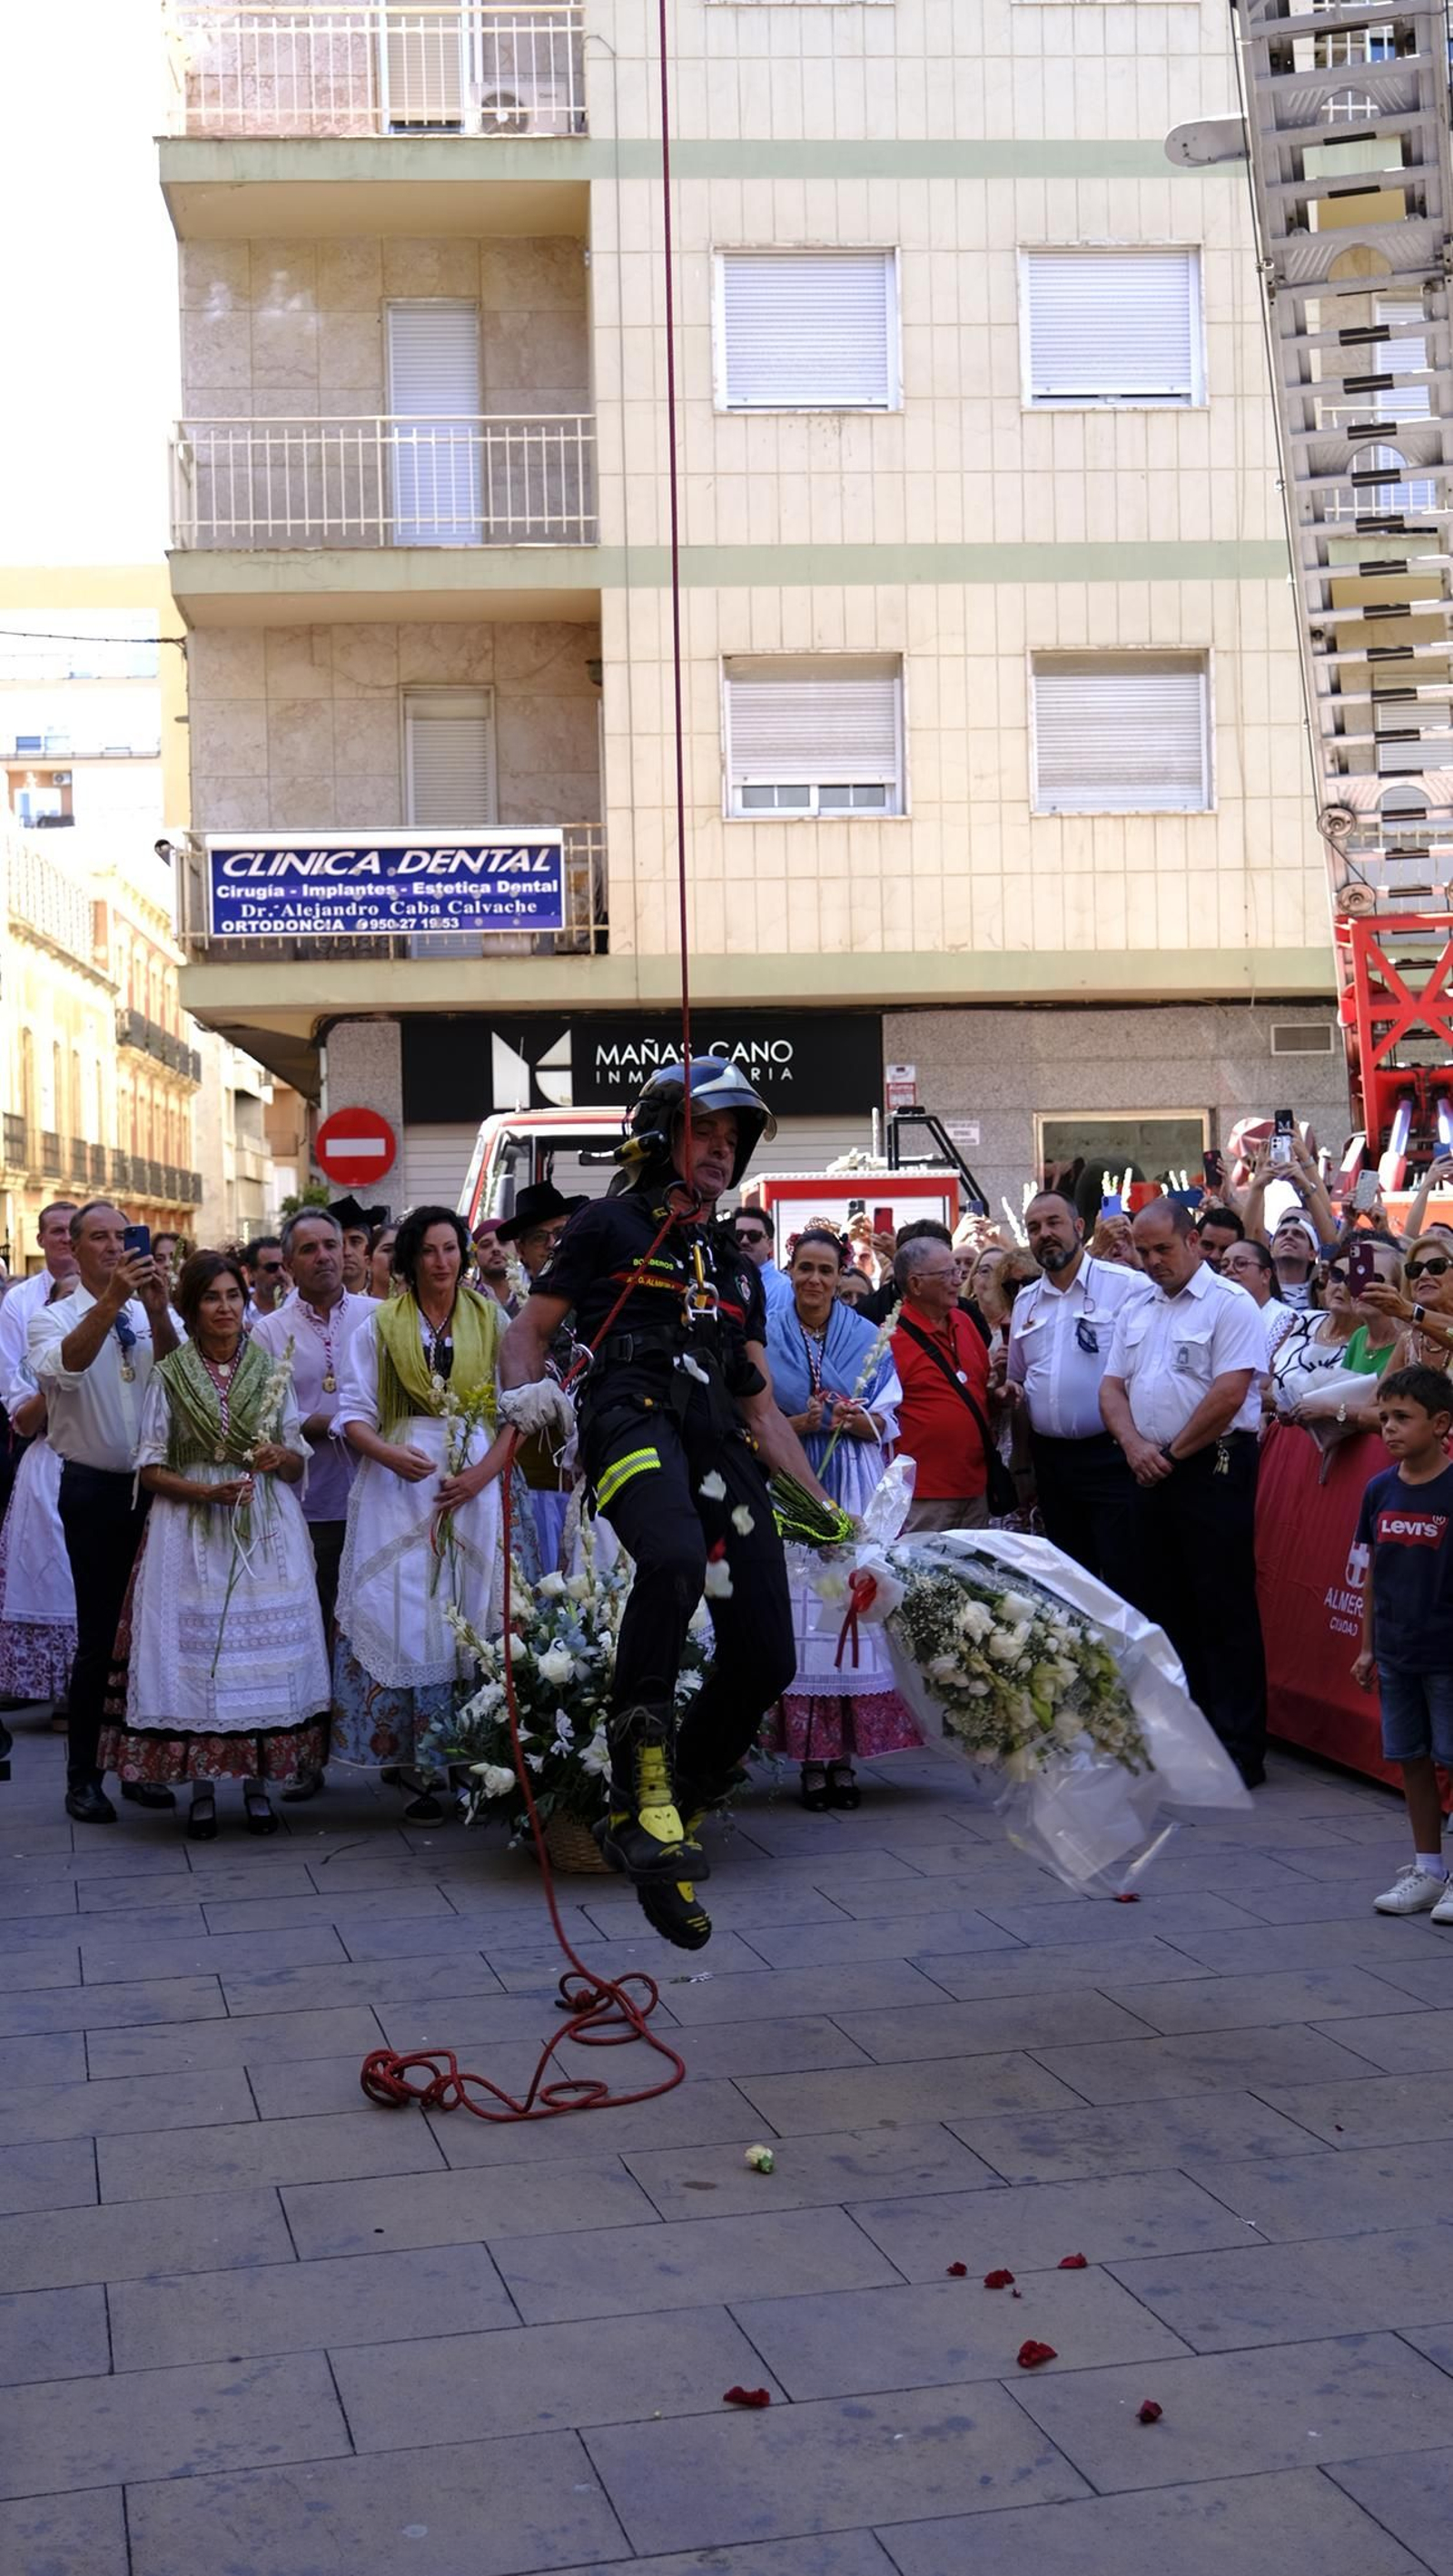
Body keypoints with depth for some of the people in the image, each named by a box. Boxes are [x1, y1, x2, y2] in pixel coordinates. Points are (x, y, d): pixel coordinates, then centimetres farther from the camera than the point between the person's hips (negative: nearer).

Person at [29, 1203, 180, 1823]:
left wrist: (158, 1309, -28)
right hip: (95, 1488, -3)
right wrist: (111, 1300, -35)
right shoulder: (54, 1318, -2)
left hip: (155, 1486, 3)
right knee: (98, 1636, -1)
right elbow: (63, 1368, -24)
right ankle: (83, 1776, 10)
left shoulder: (154, 1316, 5)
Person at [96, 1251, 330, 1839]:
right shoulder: (169, 1375, 2)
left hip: (267, 1531, 1)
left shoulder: (273, 1370, 7)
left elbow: (297, 1462, 11)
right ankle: (201, 1788, 8)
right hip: (192, 1532, -1)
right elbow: (151, 1469, 0)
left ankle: (258, 1784, 9)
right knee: (196, 1652, -2)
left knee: (264, 1650, -1)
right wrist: (208, 1492, -14)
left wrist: (278, 1456, -11)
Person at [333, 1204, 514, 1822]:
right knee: (400, 1613, -7)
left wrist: (483, 1473, -10)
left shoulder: (491, 1321, 9)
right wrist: (389, 1454, -16)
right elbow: (354, 1413, 4)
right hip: (398, 1487, 0)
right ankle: (407, 1757, -2)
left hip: (473, 1486, 1)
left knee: (462, 1616, -2)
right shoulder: (380, 1325, 8)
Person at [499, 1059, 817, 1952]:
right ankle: (641, 1768, -26)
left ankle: (662, 1826, 11)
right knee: (674, 1559, -39)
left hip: (720, 1442, 6)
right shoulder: (612, 1225, 15)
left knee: (766, 1659, -5)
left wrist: (822, 1509, 18)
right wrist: (526, 1388, -13)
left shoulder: (736, 1263, 30)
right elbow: (530, 1328, 10)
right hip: (635, 1417, -6)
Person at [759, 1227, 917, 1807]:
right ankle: (810, 1759, 0)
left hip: (857, 1495, 1)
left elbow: (889, 1421, 8)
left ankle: (843, 1756, 3)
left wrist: (858, 1421, -11)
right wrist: (802, 1423, -11)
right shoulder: (765, 1338, 5)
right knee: (799, 1612, -6)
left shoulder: (868, 1338, 10)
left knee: (855, 1604, -4)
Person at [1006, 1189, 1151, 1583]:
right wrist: (1011, 1390, 4)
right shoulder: (1026, 1301, 14)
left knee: (1124, 1579, -5)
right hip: (1050, 1457, 6)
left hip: (1110, 1456, -6)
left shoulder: (1129, 1287, -7)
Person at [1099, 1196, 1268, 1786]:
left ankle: (1239, 1751, 1)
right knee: (1158, 1604, 11)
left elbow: (1229, 1393, -16)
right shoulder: (1135, 1312, 16)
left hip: (1213, 1468, -8)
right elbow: (1112, 1386, 12)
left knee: (1224, 1611, -4)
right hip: (1151, 1472, 8)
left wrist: (1173, 1455, -10)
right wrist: (1134, 1446, -6)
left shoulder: (1230, 1305, -8)